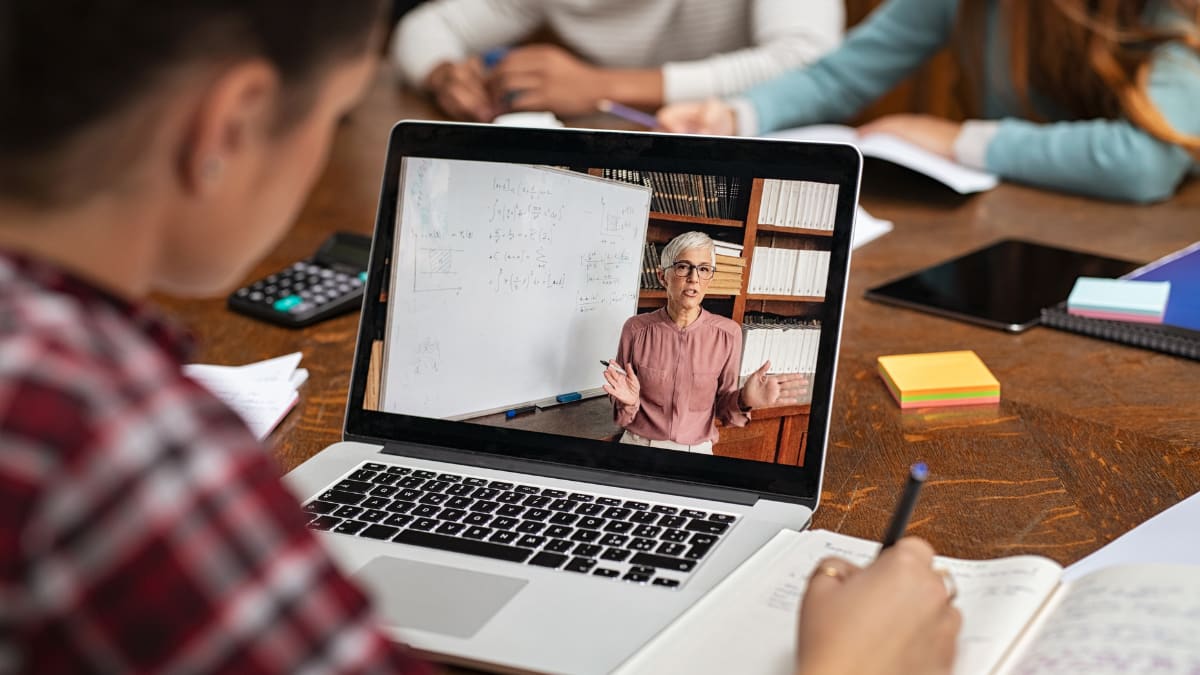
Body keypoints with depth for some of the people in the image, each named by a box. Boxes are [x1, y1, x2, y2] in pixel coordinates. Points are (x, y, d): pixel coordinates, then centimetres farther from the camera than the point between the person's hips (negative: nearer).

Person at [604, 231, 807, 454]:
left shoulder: (727, 333, -7)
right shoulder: (636, 329, -8)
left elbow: (722, 409, 2)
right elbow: (621, 412, 1)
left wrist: (744, 401, -16)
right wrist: (629, 402, -19)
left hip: (696, 452, 1)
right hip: (638, 445, -1)